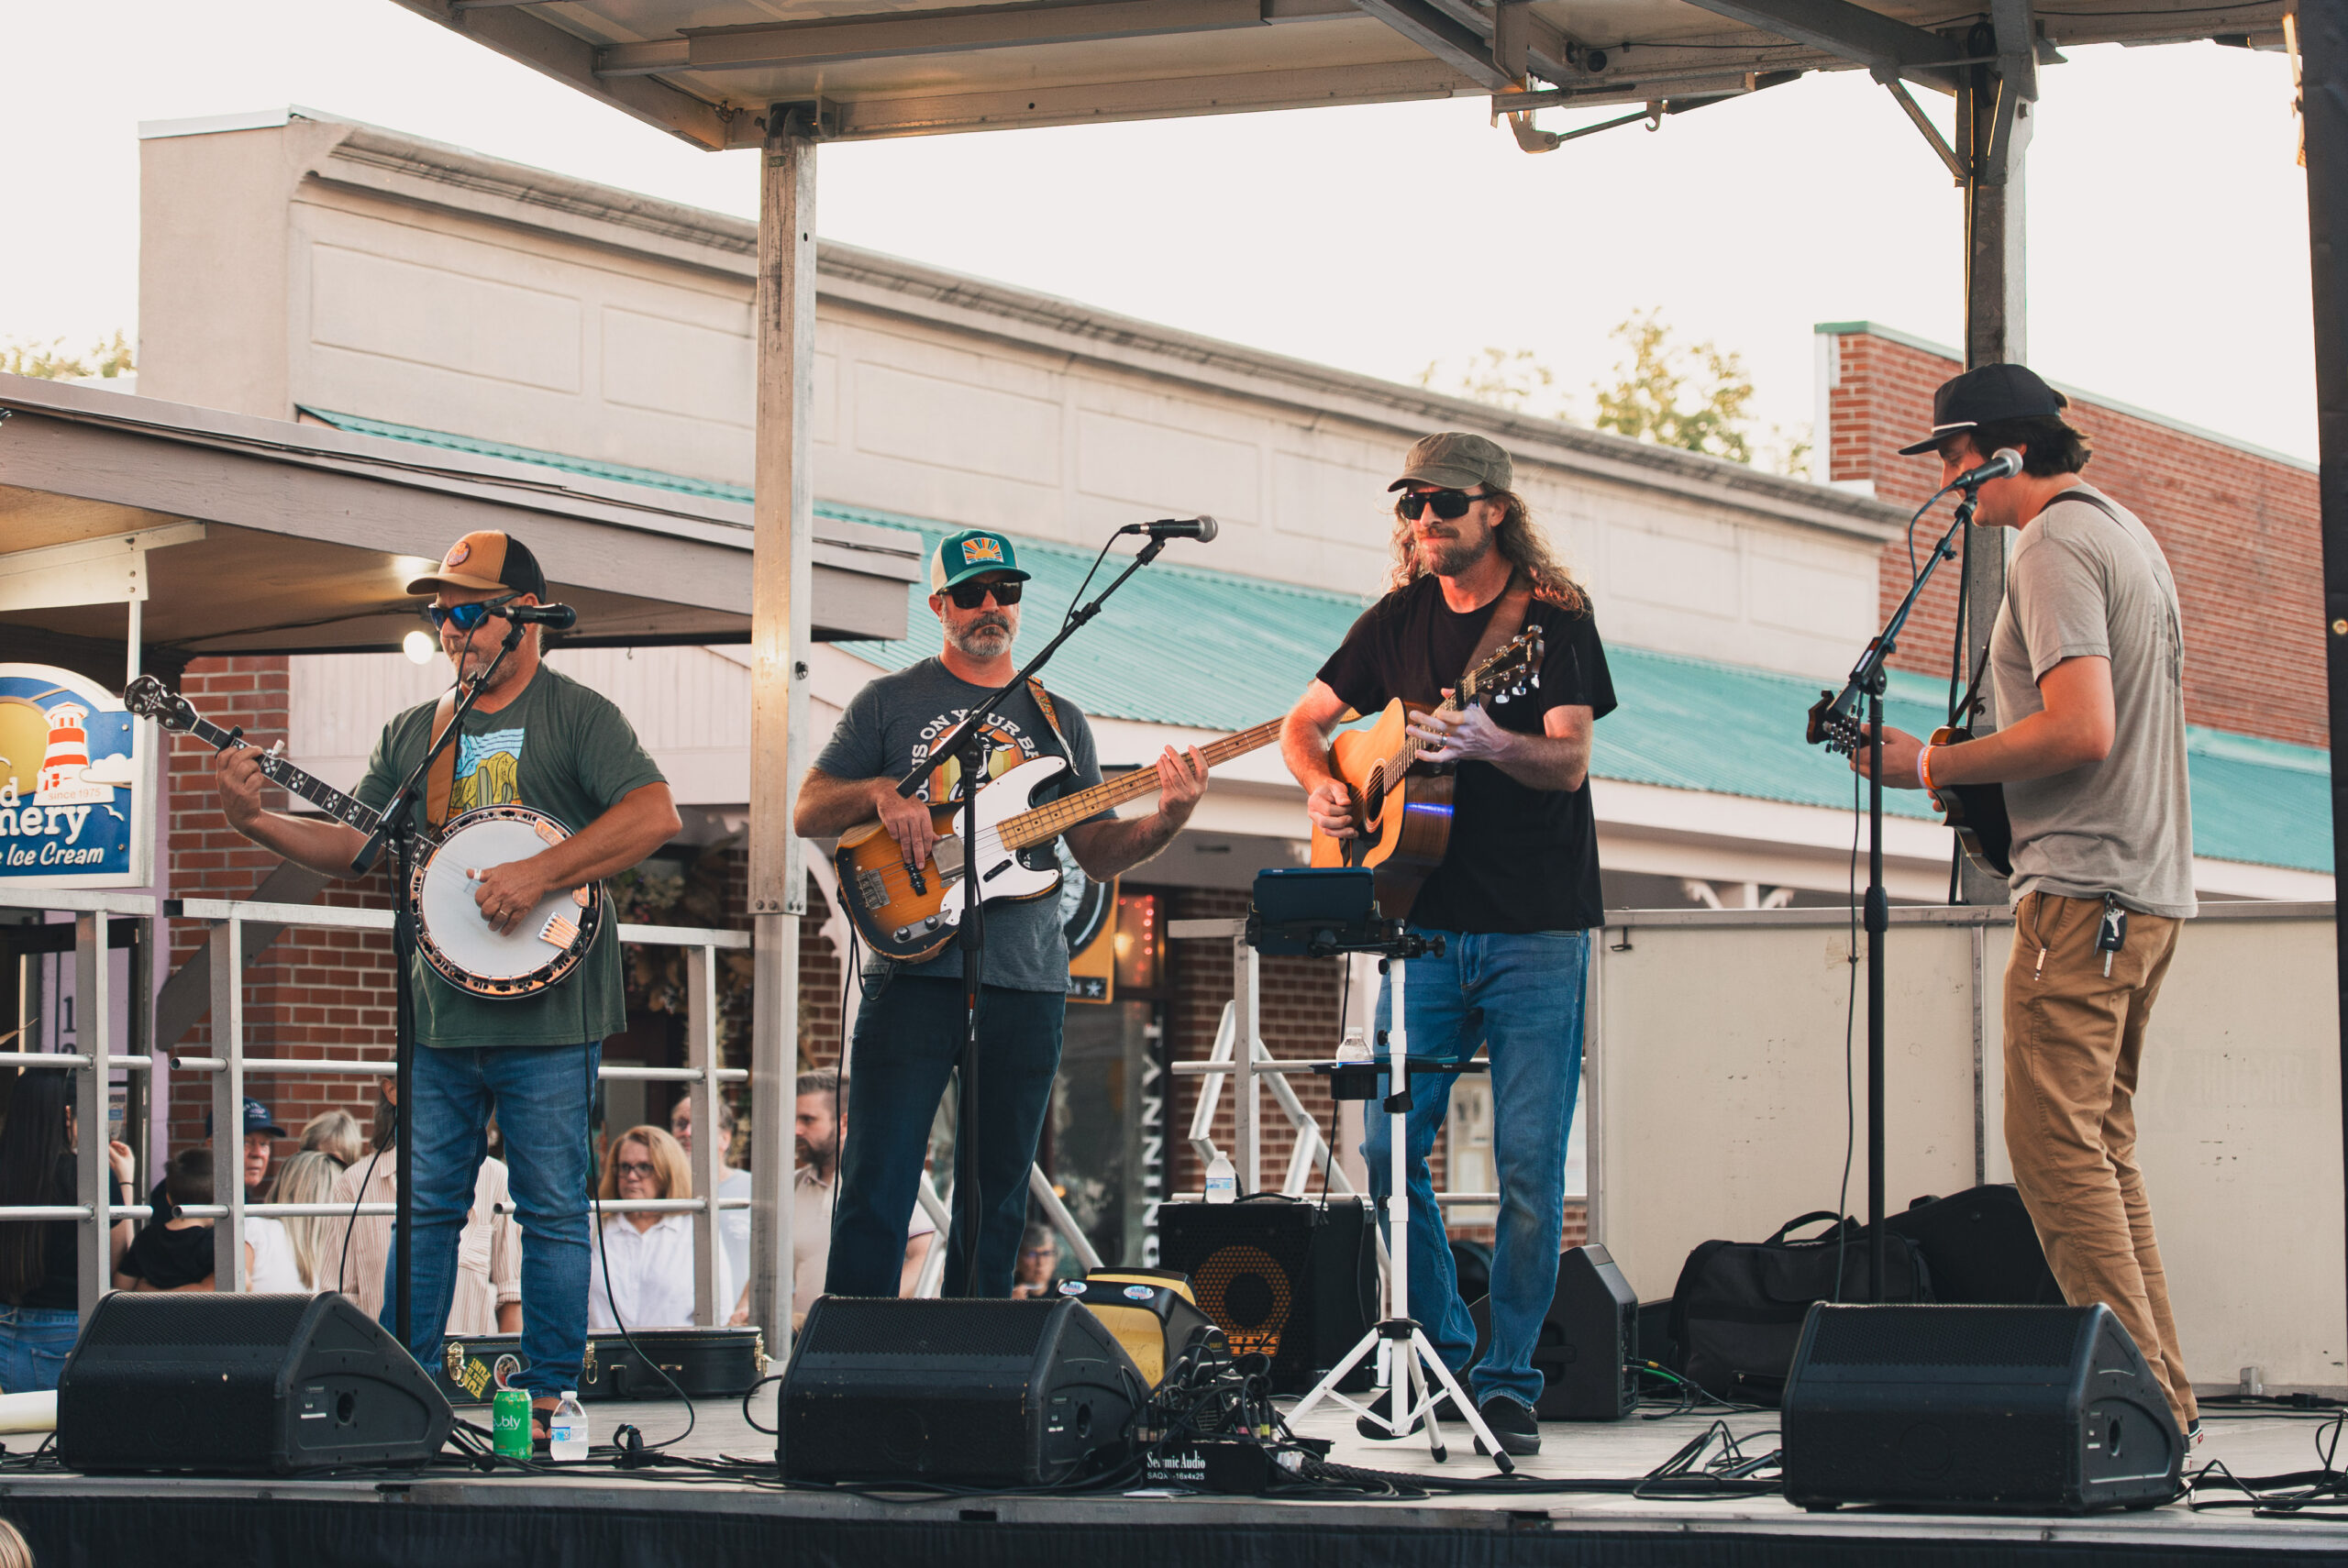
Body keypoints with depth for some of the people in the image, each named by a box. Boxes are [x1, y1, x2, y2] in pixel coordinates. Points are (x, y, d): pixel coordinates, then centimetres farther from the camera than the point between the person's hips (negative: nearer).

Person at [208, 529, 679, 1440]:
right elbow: (355, 847, 14)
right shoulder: (413, 734, 16)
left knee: (553, 1211, -1)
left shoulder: (576, 716, -2)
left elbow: (654, 816, -15)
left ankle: (550, 1396, 5)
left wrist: (539, 874, -21)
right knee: (427, 1206, 8)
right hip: (440, 1013, 5)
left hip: (547, 1014, -5)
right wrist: (256, 822, -1)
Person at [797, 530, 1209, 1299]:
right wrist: (881, 792, -14)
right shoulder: (889, 703, 9)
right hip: (914, 972, -3)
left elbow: (1098, 853, 12)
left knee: (999, 1198, 6)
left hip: (1027, 983, 3)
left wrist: (1166, 819, -7)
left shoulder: (1058, 722, 17)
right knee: (877, 1185, -9)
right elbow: (808, 814, 5)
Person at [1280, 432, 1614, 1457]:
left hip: (1537, 936, -4)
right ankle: (1440, 1357, 13)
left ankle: (1507, 1382, 5)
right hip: (1425, 927, 4)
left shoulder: (1555, 616, -2)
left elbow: (1568, 763, -13)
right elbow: (1305, 721, 21)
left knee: (1529, 1169, -5)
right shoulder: (1396, 621, 10)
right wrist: (1321, 788, -1)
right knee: (1389, 1150, -2)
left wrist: (1489, 744, -33)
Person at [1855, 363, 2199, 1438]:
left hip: (2083, 891, -10)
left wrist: (1929, 765, -13)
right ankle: (2162, 1399, 11)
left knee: (2055, 1143, -11)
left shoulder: (2055, 546, -11)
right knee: (2103, 1147, 12)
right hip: (2151, 889, 10)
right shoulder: (2130, 535, 20)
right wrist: (1979, 769, 19)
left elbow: (2082, 730, -22)